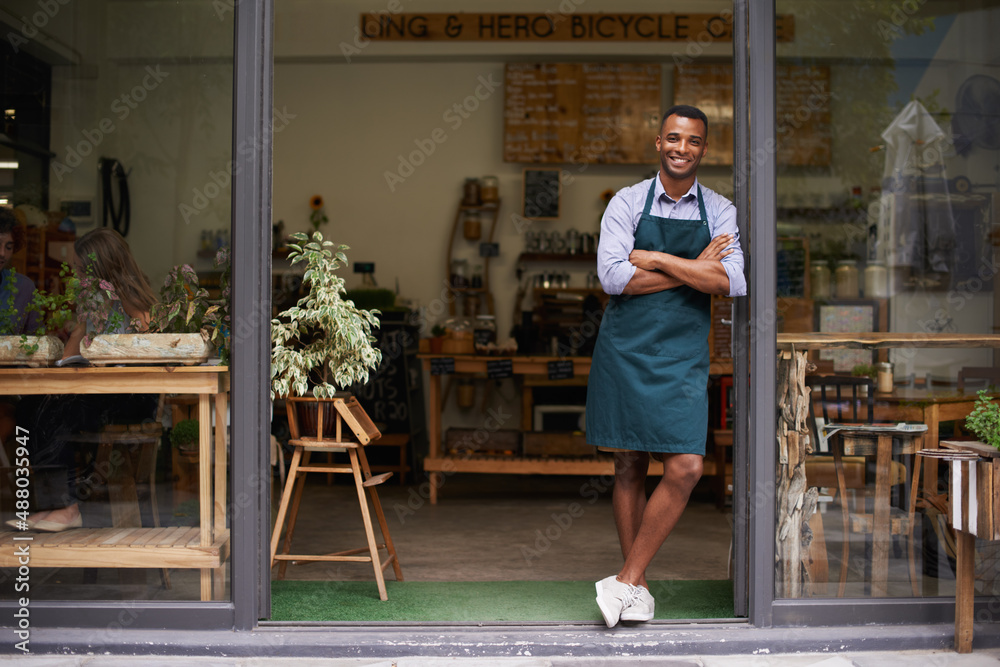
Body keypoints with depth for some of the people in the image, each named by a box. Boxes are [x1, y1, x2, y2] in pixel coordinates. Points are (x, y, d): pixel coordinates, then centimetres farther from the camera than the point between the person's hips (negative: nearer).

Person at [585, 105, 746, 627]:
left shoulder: (719, 211, 5)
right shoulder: (627, 203, 1)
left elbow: (733, 282, -9)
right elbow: (612, 276, -12)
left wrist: (657, 259, -13)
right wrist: (695, 268, -12)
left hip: (683, 355, 1)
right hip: (625, 349, -1)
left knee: (686, 467, -11)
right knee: (629, 466, 5)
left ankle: (626, 579, 1)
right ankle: (636, 585, 18)